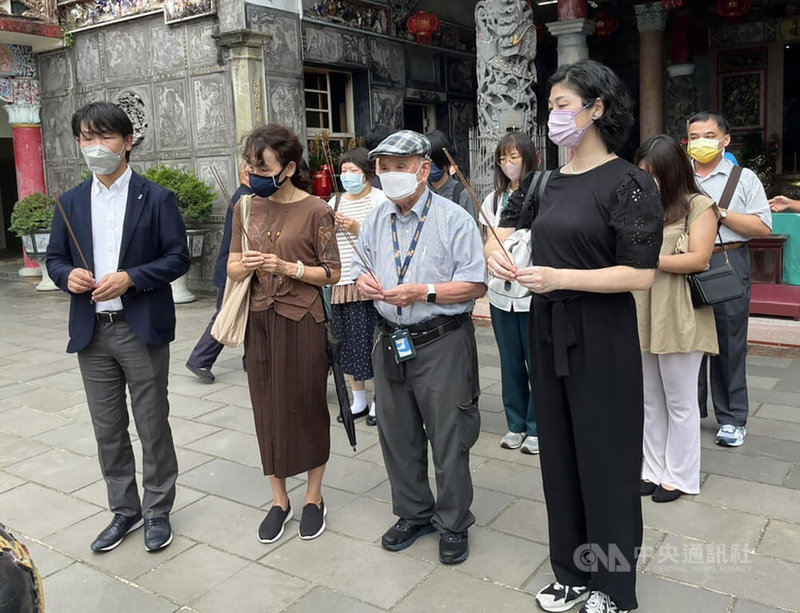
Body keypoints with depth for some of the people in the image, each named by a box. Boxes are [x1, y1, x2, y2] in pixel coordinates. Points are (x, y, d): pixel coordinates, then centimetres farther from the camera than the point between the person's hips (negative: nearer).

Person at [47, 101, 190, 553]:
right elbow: (55, 258, 12)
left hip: (142, 329, -4)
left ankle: (157, 511, 23)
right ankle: (125, 511, 29)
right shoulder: (71, 202, 9)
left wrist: (130, 278, -20)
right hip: (92, 331, 4)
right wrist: (69, 275, -10)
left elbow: (178, 258, -7)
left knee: (153, 425, 6)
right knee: (108, 429, 13)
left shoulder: (156, 198, -4)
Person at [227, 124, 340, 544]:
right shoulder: (247, 207, 5)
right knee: (268, 408, 10)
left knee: (306, 407, 7)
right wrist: (243, 265, -14)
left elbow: (332, 273, -5)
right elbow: (232, 268, 9)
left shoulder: (315, 210, -8)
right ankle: (279, 500, 26)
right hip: (259, 320, 4)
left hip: (301, 321, -4)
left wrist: (288, 267, -18)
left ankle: (313, 497, 26)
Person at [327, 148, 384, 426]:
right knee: (348, 341, 9)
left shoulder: (380, 199, 1)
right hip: (343, 283, 5)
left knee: (373, 340, -3)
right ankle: (359, 400, 22)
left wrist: (358, 228, -17)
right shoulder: (335, 202, 17)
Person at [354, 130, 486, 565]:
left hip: (441, 344, -6)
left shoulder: (454, 219, -9)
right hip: (390, 342, 6)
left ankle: (453, 525, 24)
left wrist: (424, 292, -22)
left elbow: (475, 286, -12)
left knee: (448, 440, 4)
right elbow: (360, 270, 19)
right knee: (397, 436, 16)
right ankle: (414, 514, 36)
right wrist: (364, 282, -5)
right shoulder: (375, 220, 9)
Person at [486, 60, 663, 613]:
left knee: (606, 460, 5)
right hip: (548, 332, 6)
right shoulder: (546, 182, 8)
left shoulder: (629, 183, -11)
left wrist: (560, 278, -23)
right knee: (559, 454, 14)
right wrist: (496, 251, -7)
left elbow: (642, 275, -16)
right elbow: (504, 229, 16)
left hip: (602, 337, -6)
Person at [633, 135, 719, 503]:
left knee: (679, 402, 7)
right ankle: (654, 468, 26)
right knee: (650, 401, 13)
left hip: (678, 319, -5)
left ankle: (679, 476, 20)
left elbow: (699, 259, -13)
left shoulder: (698, 205, -3)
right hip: (641, 317, 5)